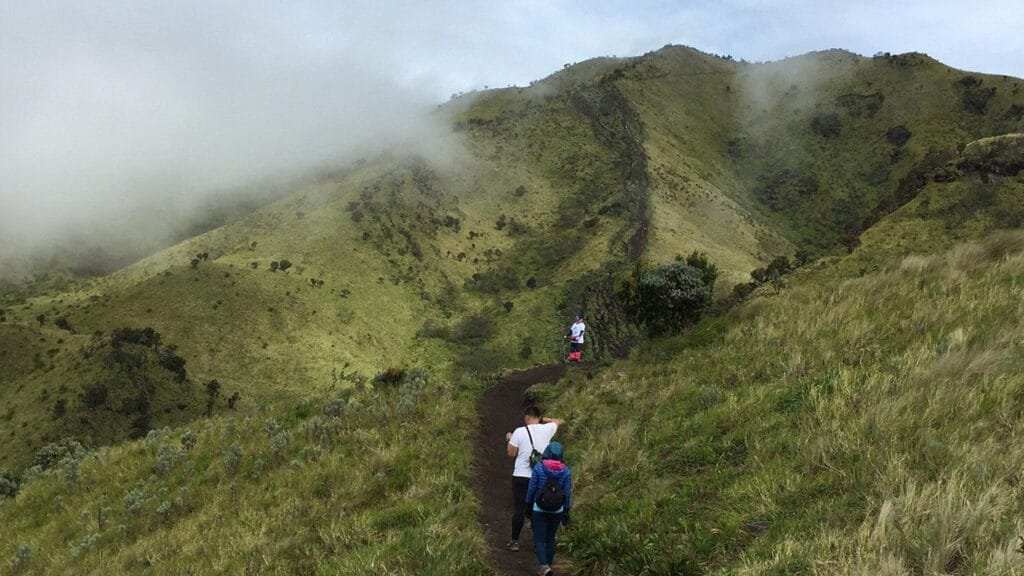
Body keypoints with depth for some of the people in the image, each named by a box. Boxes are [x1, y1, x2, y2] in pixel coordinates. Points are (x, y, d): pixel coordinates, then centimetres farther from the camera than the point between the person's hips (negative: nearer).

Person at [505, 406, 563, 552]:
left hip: (521, 477, -2)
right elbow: (558, 422, 20)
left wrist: (509, 440, 13)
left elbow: (511, 453, -3)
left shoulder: (519, 432, -10)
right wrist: (542, 419, 15)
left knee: (519, 509, 4)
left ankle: (514, 541, 10)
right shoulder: (546, 430, -2)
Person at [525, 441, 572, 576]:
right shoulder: (566, 471, -5)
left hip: (539, 509, -2)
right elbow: (567, 493, -1)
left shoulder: (539, 467, -10)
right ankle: (549, 563, 22)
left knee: (539, 539, 3)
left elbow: (532, 488, -5)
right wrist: (566, 511, 10)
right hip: (557, 510, 2)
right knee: (550, 538, 17)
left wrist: (528, 504, 8)